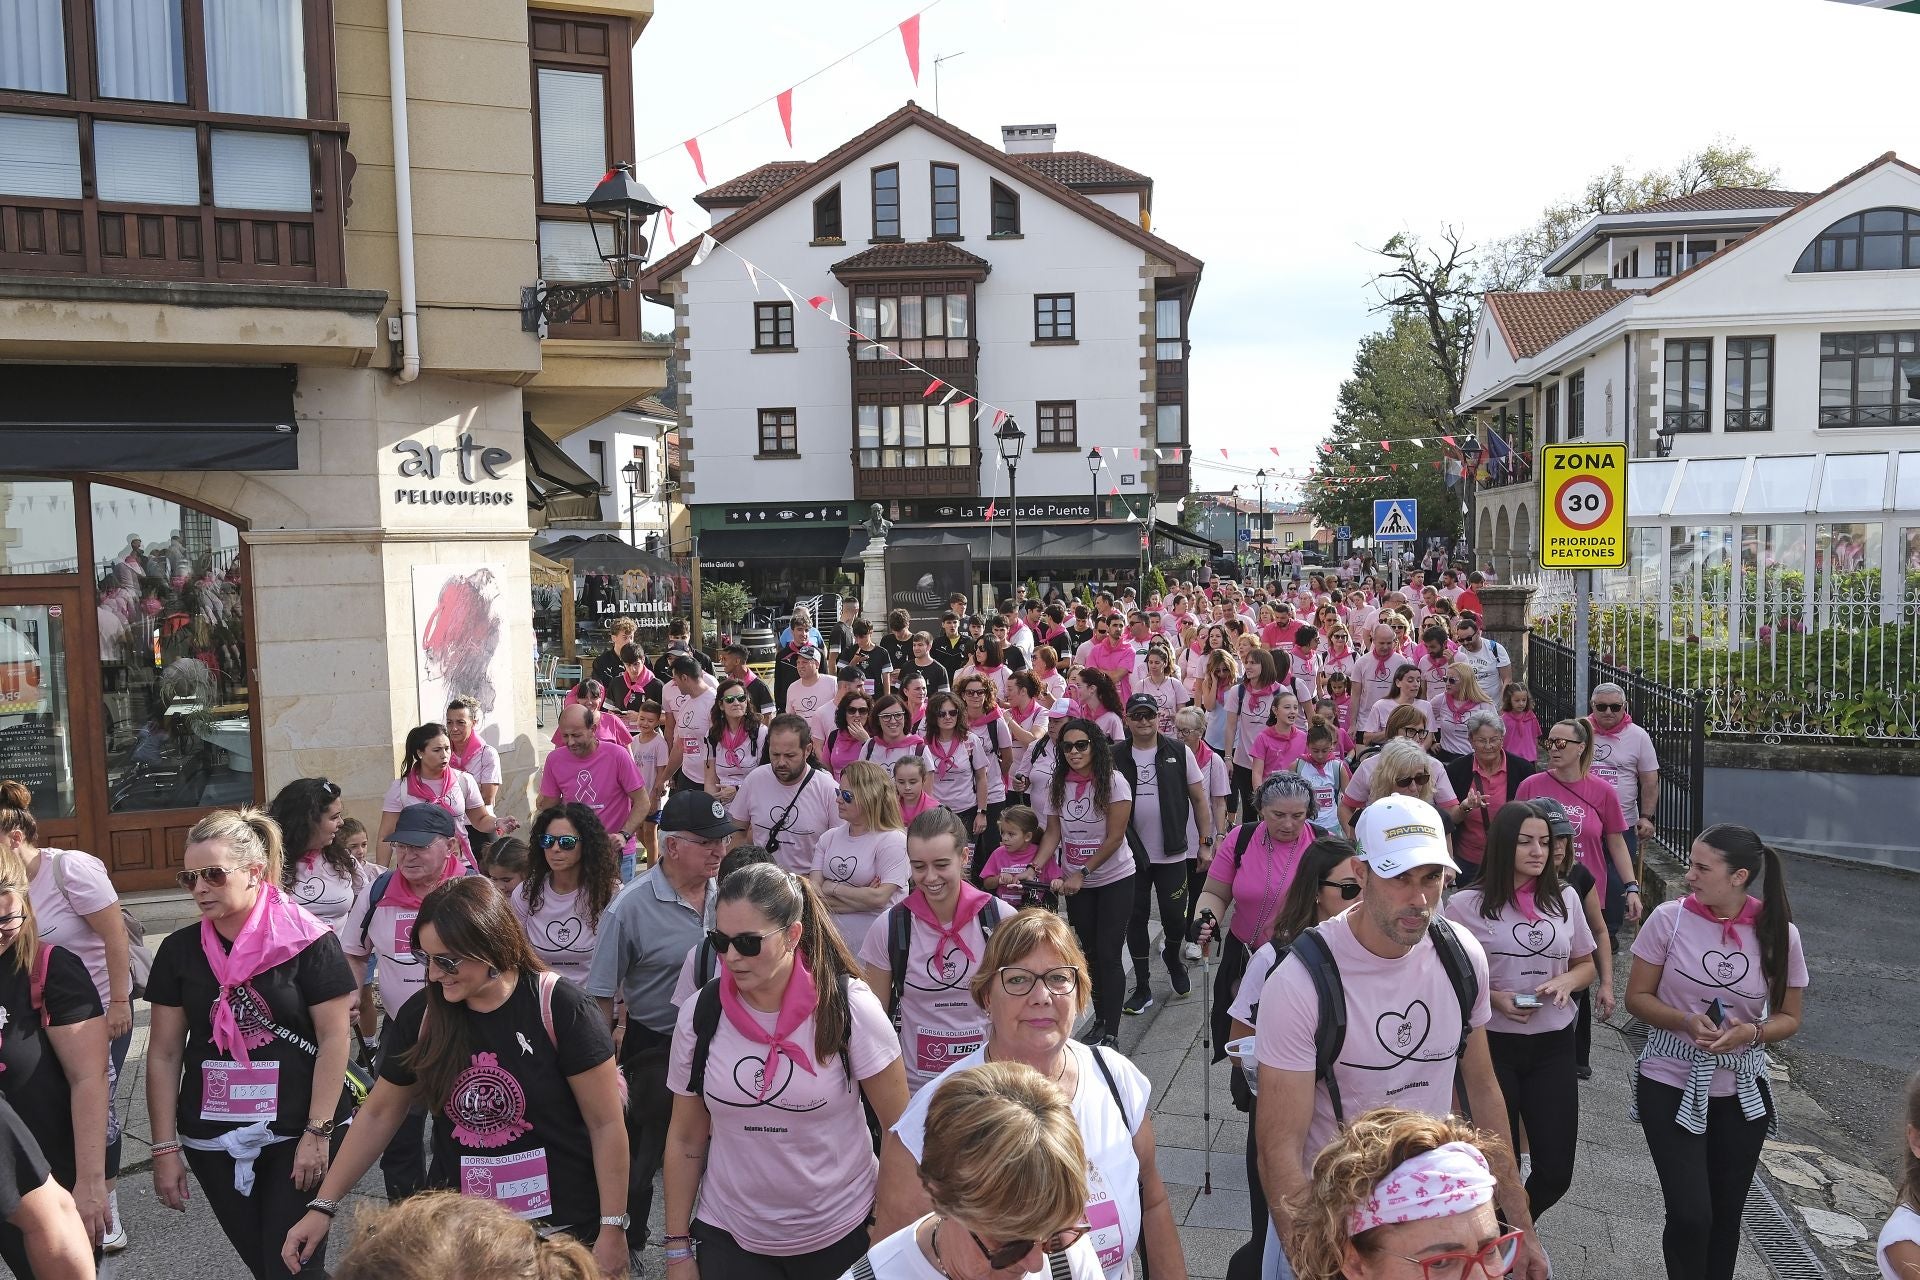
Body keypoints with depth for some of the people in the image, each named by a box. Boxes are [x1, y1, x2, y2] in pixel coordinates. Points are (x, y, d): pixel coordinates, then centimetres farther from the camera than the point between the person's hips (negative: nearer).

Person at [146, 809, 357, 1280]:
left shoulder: (308, 942, -10)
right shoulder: (179, 950, 2)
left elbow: (335, 1038, -10)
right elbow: (164, 1053, 5)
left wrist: (318, 1133, -12)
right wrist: (165, 1147, 3)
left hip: (297, 1135, -4)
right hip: (212, 1141, 4)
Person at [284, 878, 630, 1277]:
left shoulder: (558, 1008, -18)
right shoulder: (421, 1015, -5)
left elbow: (606, 1125, -13)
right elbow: (378, 1114, 9)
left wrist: (612, 1229, -13)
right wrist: (323, 1207, 7)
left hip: (561, 1229, -4)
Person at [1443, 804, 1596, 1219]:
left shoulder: (1565, 898, 5)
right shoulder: (1467, 904, -8)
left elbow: (1586, 965, 16)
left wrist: (1567, 981, -6)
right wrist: (1493, 998, -18)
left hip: (1553, 1045, 4)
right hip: (1491, 1044, -4)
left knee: (1556, 1171, 6)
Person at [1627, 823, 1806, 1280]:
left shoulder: (1778, 933, -8)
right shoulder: (1669, 919, -12)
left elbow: (1789, 1017, 3)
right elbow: (1637, 997, -4)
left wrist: (1753, 1031, -18)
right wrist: (1685, 1021, -23)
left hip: (1742, 1091, 2)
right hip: (1671, 1086, -2)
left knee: (1726, 1214, 15)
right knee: (1690, 1215, -7)